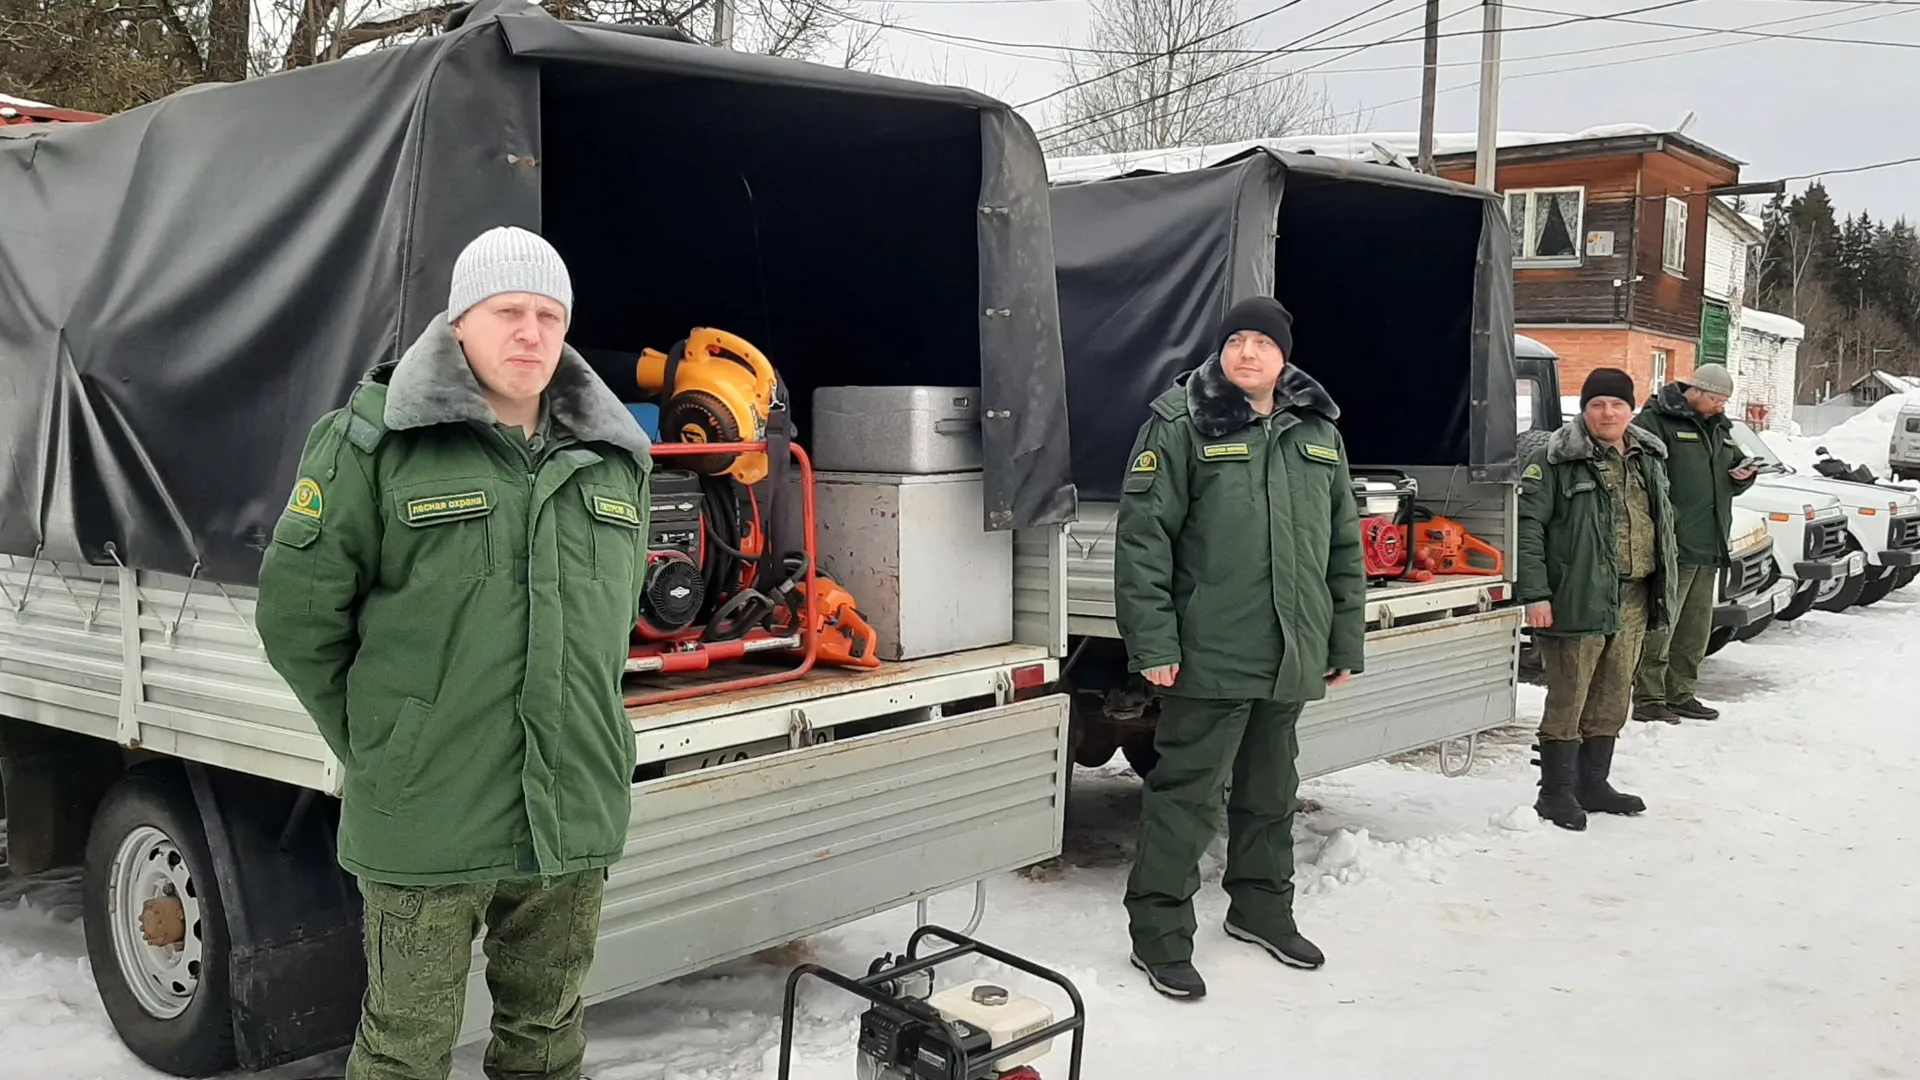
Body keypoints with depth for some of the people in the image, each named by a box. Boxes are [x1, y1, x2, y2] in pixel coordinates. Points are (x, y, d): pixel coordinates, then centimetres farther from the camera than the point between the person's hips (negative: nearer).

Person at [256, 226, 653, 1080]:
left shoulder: (613, 460, 7)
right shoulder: (374, 442, -8)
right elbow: (298, 607, -4)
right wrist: (377, 745, 0)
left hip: (576, 818, 4)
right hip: (426, 819, -4)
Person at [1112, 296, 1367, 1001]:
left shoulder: (1318, 432, 12)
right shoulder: (1182, 422, -6)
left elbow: (1344, 546, 16)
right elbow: (1143, 538, -11)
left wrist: (1347, 641, 13)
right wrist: (1152, 643, -16)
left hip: (1292, 655, 6)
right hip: (1211, 653, -6)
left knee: (1271, 789, 19)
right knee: (1188, 791, -2)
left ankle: (1261, 907, 36)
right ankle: (1159, 934, 9)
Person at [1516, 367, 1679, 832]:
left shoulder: (1649, 459, 15)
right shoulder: (1556, 461, -8)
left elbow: (1664, 524, 24)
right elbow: (1528, 525, -13)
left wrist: (1663, 592, 18)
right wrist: (1535, 593, -19)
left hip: (1632, 602, 7)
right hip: (1578, 600, -7)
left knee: (1613, 700, 14)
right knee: (1568, 699, -3)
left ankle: (1593, 783, 27)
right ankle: (1556, 791, 7)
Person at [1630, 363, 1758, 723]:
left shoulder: (1719, 427, 20)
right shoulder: (1656, 421, -8)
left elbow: (1731, 468, 31)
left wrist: (1742, 475, 7)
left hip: (1709, 545, 9)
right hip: (1672, 545, -9)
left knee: (1696, 626, 13)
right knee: (1660, 625, -7)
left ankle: (1680, 694, 22)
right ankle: (1648, 698, -1)